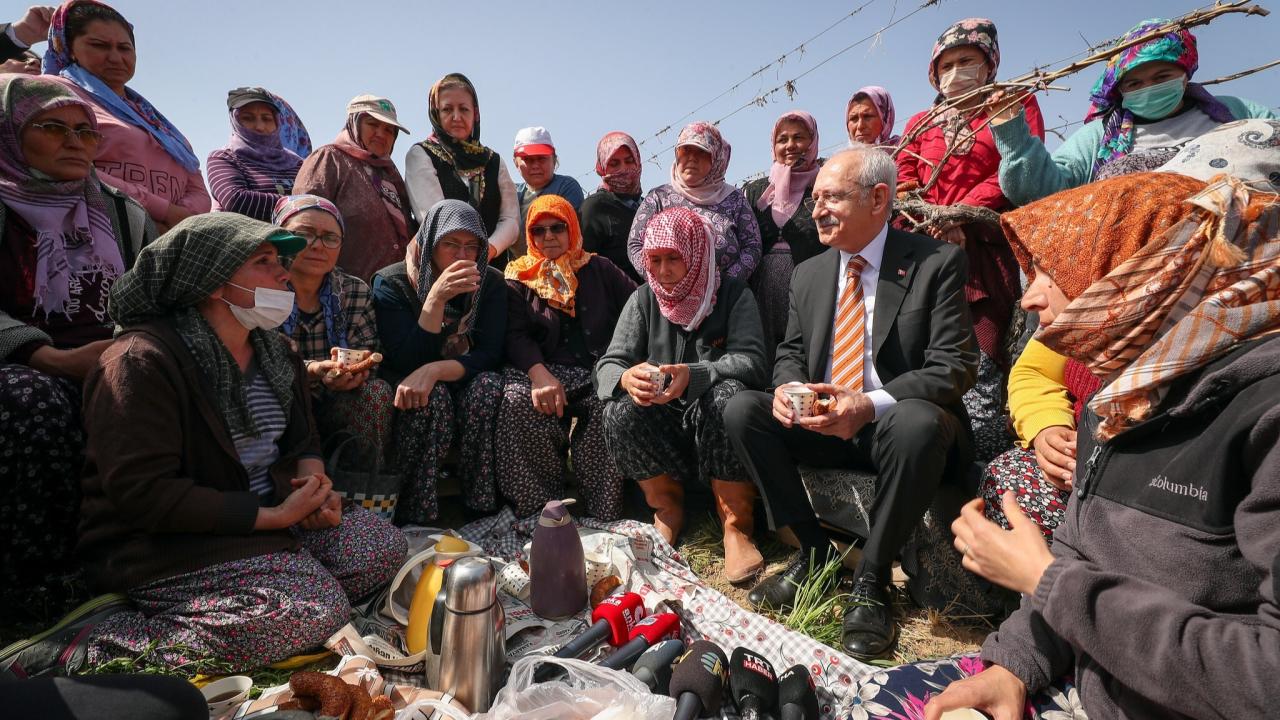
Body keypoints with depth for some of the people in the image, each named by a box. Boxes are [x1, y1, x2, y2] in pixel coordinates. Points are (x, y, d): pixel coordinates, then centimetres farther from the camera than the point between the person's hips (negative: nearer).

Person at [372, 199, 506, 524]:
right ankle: (413, 515, -22)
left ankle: (482, 506, -20)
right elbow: (406, 361, -19)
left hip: (464, 382, 2)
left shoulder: (490, 283, -4)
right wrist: (436, 298, -29)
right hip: (409, 384, -1)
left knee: (489, 387, -31)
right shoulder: (392, 283, -10)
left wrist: (435, 370, -32)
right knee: (433, 399, -35)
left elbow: (489, 354, -14)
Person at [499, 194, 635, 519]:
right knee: (518, 401, -33)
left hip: (599, 371, 0)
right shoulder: (519, 278, 16)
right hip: (543, 370, 0)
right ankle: (540, 510, -17)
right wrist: (539, 374, -22)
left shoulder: (599, 269, 19)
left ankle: (603, 515, -16)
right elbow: (516, 335, 1)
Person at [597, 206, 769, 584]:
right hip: (663, 422, 2)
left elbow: (751, 361, -17)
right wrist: (627, 378, -30)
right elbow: (608, 366, -4)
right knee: (620, 411, -27)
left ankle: (737, 525, -18)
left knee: (728, 394, -34)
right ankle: (667, 506, -3)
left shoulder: (734, 294, -3)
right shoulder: (643, 300, 4)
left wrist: (692, 375, -35)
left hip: (713, 420, -2)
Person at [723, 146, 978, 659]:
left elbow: (955, 366, -12)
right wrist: (788, 387, -14)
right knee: (741, 410, -17)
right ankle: (814, 553, -3)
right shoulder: (808, 274, 9)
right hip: (821, 423, 5)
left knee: (918, 422, -37)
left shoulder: (938, 263, -5)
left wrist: (870, 405, -29)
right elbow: (791, 353, 12)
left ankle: (871, 580, -15)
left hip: (901, 424, -4)